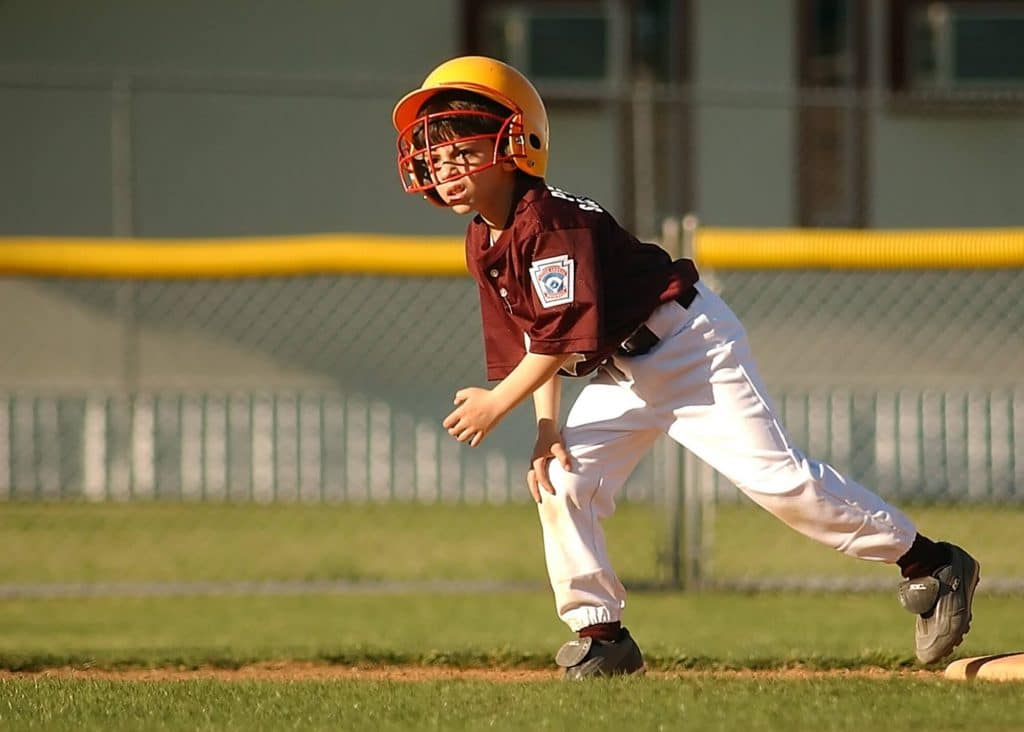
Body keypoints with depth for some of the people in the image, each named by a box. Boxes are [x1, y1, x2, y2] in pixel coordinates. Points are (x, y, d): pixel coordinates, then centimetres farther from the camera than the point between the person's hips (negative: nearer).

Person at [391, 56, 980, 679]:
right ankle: (602, 637, 4)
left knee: (776, 476, -13)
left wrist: (498, 402, -20)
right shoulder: (483, 246, 6)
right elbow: (531, 340, 9)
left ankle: (931, 564, -5)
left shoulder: (550, 220, -23)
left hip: (688, 343, -9)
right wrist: (547, 426, -4)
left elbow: (564, 332, -27)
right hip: (621, 374, 9)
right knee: (561, 480, -4)